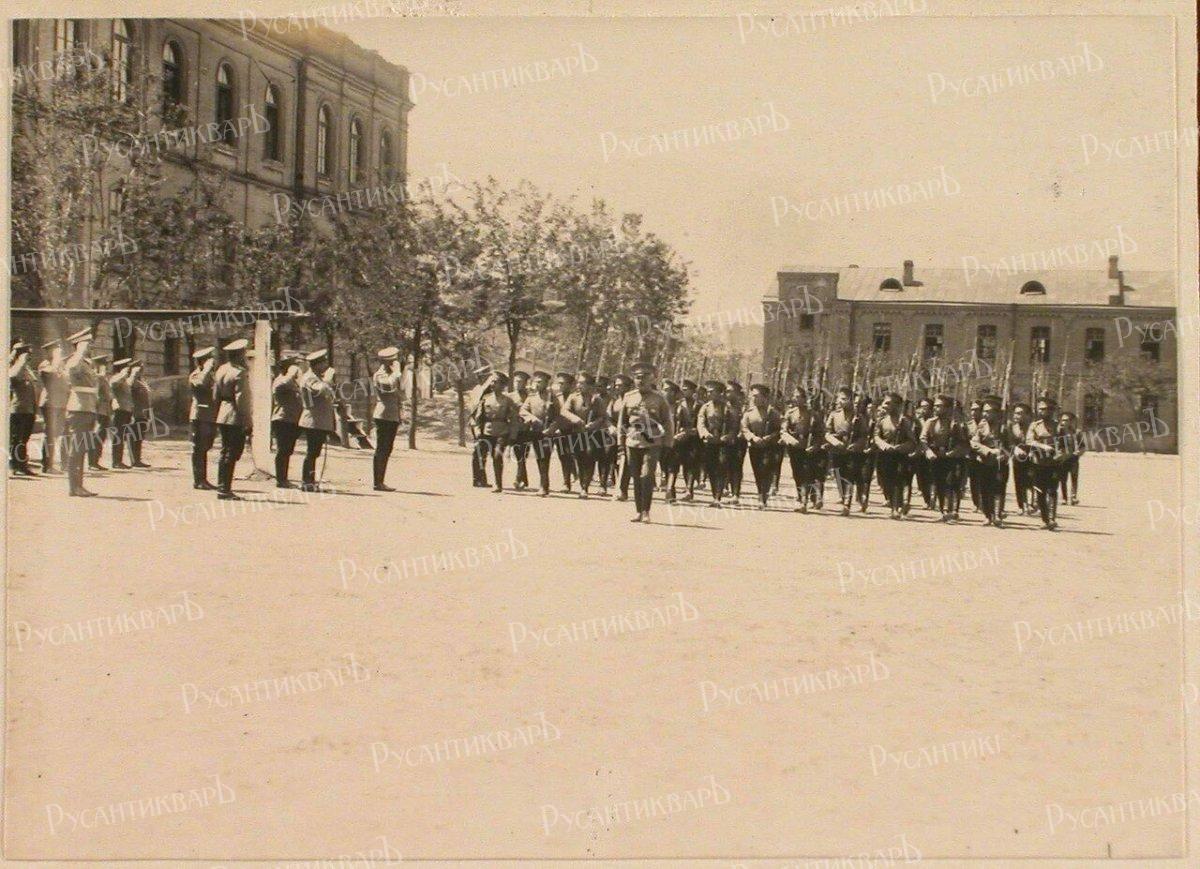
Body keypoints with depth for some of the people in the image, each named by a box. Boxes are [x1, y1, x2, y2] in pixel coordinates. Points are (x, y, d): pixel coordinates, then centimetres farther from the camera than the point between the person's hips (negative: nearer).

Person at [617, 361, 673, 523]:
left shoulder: (658, 398, 1)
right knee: (636, 478, 5)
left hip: (652, 443, -3)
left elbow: (668, 420, 6)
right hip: (632, 443, 3)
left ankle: (646, 511, -6)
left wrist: (667, 440, 2)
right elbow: (622, 420, 18)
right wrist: (621, 437, 14)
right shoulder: (628, 397, 9)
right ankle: (639, 511, 14)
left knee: (647, 476, -13)